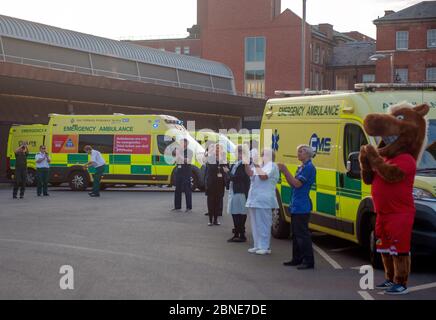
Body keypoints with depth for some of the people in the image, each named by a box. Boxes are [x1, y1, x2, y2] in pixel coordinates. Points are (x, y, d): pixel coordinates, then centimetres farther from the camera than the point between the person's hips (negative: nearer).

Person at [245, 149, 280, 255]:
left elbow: (263, 176, -21)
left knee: (264, 224, -6)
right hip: (254, 199, 9)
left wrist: (257, 166, -15)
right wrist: (247, 163, -5)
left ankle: (265, 247, -2)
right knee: (255, 224, 11)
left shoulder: (272, 166, -6)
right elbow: (250, 173, 5)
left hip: (264, 200, -9)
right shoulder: (259, 165, 18)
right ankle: (257, 245, 17)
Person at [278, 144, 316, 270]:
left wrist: (285, 170, -17)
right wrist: (284, 172, 5)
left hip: (302, 207, -10)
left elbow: (297, 183, -20)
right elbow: (293, 184, 16)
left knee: (302, 234, -9)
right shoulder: (301, 167, 17)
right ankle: (297, 259, 23)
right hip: (295, 206, 10)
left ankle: (308, 261, -6)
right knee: (296, 233, 15)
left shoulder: (309, 167, -14)